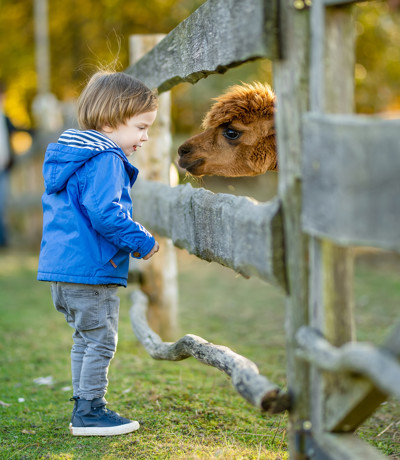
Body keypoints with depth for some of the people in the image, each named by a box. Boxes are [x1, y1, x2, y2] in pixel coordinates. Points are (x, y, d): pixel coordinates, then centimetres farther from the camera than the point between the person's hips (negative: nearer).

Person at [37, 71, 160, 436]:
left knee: (85, 340, 18)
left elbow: (55, 207, 24)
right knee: (100, 341, 0)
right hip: (90, 269, -10)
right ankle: (89, 411, 6)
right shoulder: (106, 161, -16)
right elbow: (104, 213, -25)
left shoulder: (70, 157, 16)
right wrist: (142, 242, -13)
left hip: (62, 268, 10)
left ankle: (85, 408, 25)